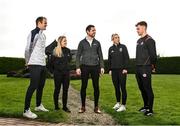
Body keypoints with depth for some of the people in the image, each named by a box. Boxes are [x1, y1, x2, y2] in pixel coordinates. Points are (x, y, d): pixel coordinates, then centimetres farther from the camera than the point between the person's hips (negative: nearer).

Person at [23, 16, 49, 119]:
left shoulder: (43, 35, 17)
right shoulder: (34, 33, -10)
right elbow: (28, 49, -12)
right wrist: (28, 62, -5)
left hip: (43, 64, 9)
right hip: (35, 64, -9)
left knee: (41, 86, 16)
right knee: (33, 86, -10)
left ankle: (39, 105, 31)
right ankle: (26, 110, -4)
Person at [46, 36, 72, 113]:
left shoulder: (68, 50, 7)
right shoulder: (55, 50, -8)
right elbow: (46, 51, -24)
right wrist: (55, 42, -18)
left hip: (66, 72, 5)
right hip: (58, 72, -4)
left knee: (65, 89, 7)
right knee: (57, 89, 7)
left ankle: (65, 106, 17)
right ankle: (56, 106, 20)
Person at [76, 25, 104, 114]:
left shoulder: (97, 43, 10)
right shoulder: (82, 42, 4)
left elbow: (100, 56, 11)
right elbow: (78, 55, 3)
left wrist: (102, 67, 1)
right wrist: (78, 67, -6)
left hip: (95, 67, 2)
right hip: (85, 67, -1)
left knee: (96, 87, 0)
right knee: (83, 87, 1)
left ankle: (96, 107, 8)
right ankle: (83, 106, 11)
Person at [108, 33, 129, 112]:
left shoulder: (123, 47, 1)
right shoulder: (111, 49, 9)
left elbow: (127, 58, -3)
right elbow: (109, 60, 13)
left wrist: (125, 68, -11)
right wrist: (110, 69, 6)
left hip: (122, 70, -3)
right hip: (114, 70, 4)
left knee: (123, 87, -3)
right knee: (116, 88, 9)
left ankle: (123, 105, 0)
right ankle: (118, 103, 21)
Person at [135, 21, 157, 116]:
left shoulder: (149, 40, -10)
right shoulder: (139, 41, 17)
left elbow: (153, 55, -14)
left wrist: (153, 66, -5)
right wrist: (138, 66, 13)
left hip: (145, 69, -9)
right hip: (138, 68, 9)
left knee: (148, 89, -4)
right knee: (142, 88, 14)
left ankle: (150, 109, 3)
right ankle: (146, 106, 26)